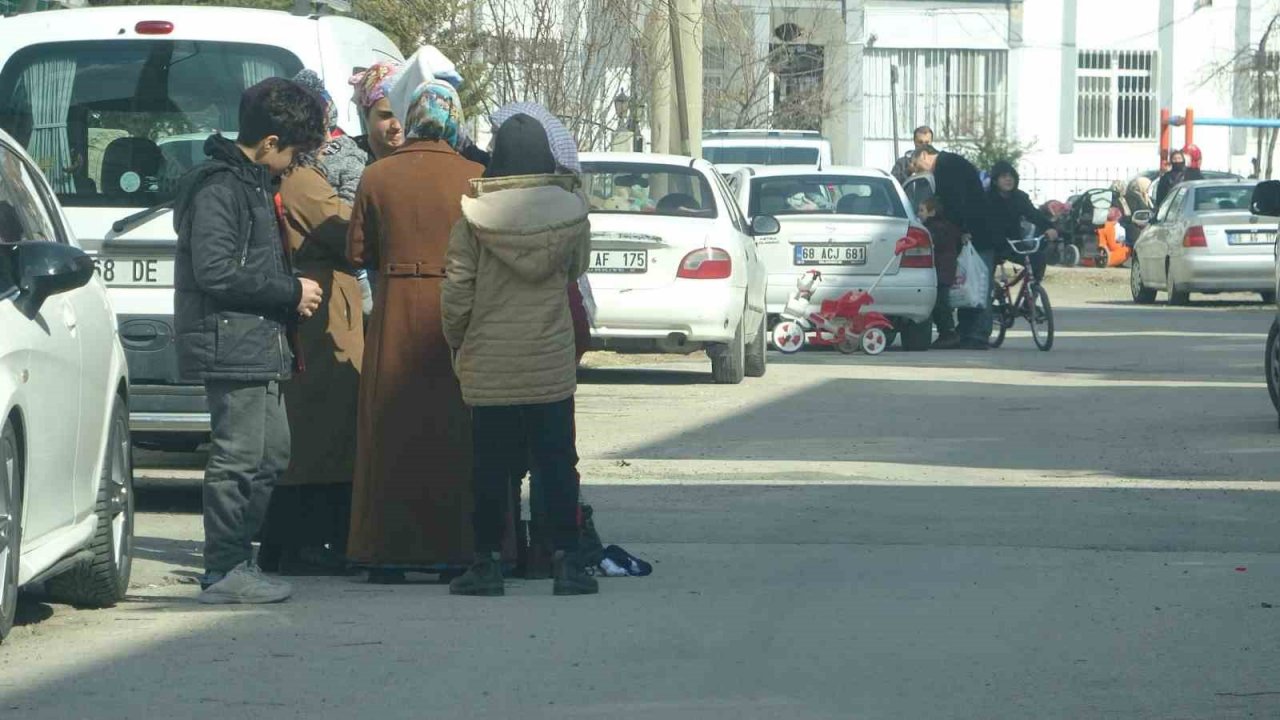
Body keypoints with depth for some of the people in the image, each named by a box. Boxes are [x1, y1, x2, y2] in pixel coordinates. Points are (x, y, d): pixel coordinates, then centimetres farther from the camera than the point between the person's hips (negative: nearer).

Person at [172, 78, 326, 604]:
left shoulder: (253, 183, 19)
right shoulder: (219, 188, -13)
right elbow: (215, 273, -20)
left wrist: (290, 294, 11)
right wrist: (291, 292, -13)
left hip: (257, 344, 11)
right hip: (232, 344, -11)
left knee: (272, 452, 14)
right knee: (240, 456, -8)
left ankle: (235, 560, 19)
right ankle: (225, 571, -4)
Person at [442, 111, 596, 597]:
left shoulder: (474, 216, -7)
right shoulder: (570, 210, -3)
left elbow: (457, 289, -4)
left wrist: (457, 340, 11)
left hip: (489, 365, -1)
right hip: (552, 364, 1)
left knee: (491, 465, 6)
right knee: (557, 462, 6)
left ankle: (487, 561, 7)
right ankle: (567, 560, 3)